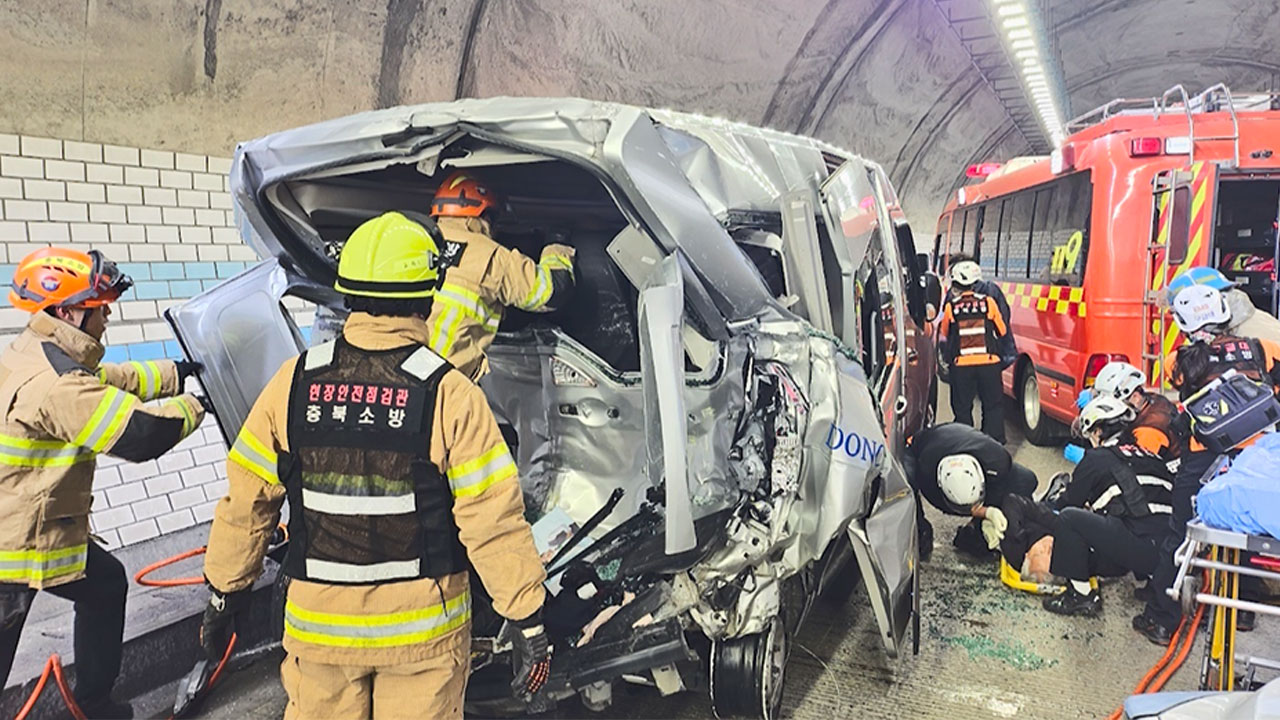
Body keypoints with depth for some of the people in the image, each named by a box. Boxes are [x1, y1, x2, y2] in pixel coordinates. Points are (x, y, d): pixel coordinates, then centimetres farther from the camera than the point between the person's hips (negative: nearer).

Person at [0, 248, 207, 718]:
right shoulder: (55, 382, -27)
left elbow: (113, 380, 15)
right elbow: (141, 434, -28)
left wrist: (181, 372, 14)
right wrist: (193, 405, -11)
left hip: (45, 527, 10)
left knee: (105, 584, 22)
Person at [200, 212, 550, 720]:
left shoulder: (294, 383, -7)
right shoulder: (450, 395, -16)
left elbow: (246, 502, 0)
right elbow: (493, 521, -16)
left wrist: (224, 594, 14)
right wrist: (527, 619, -7)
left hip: (317, 622, 3)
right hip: (423, 627, -2)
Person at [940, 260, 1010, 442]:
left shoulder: (950, 307, -3)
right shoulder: (988, 302, -1)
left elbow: (944, 335, 11)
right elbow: (1002, 331, 12)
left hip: (961, 365, 0)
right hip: (989, 362, 0)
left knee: (962, 407, 10)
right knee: (993, 405, 11)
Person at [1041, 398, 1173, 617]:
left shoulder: (1098, 458, 3)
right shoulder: (1148, 456, 23)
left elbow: (1069, 502, 11)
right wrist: (1093, 508, 43)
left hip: (1143, 547, -8)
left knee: (1068, 519, -3)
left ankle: (1081, 595, 2)